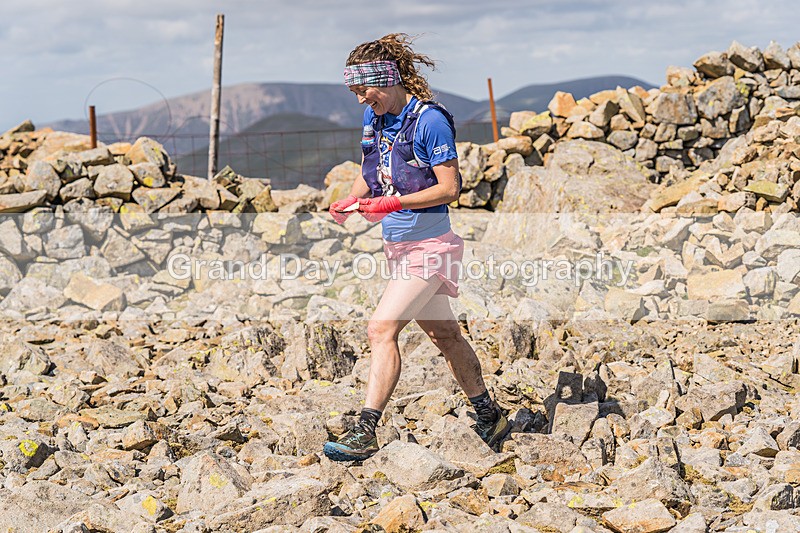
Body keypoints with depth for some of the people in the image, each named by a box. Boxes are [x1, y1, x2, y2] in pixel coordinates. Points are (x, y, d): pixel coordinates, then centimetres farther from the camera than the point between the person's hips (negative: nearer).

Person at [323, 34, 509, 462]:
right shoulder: (373, 117, 7)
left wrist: (394, 203, -26)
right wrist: (350, 201, -1)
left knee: (381, 329, -18)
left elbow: (449, 188, -18)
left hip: (427, 245, -9)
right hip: (396, 244, 9)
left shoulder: (429, 120, -17)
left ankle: (365, 432, -18)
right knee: (443, 334, 17)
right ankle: (490, 418, 32)